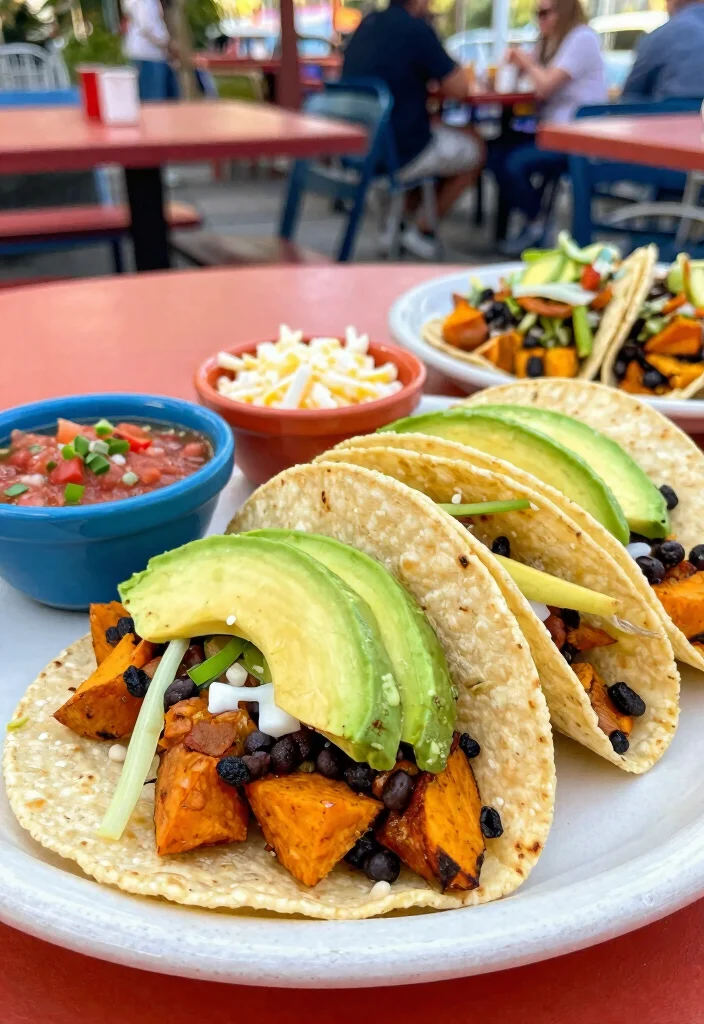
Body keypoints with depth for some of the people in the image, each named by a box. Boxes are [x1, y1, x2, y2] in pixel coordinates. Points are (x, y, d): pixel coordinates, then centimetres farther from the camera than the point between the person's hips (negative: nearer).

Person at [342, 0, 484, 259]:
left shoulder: (367, 23, 8)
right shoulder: (416, 29, -14)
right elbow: (459, 89, -11)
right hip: (399, 154, -7)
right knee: (475, 149, 17)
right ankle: (421, 230, 16)